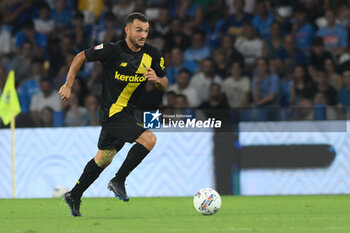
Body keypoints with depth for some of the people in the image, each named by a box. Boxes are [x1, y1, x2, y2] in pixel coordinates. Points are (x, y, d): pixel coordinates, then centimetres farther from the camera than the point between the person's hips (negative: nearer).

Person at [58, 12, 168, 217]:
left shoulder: (152, 55, 0)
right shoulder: (113, 51, -16)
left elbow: (164, 85, 8)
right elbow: (81, 57, -3)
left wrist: (157, 79, -15)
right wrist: (68, 86, -5)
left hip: (126, 112, 7)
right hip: (113, 111, -7)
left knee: (103, 159, 17)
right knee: (149, 139, -22)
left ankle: (74, 196, 29)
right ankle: (118, 181, -11)